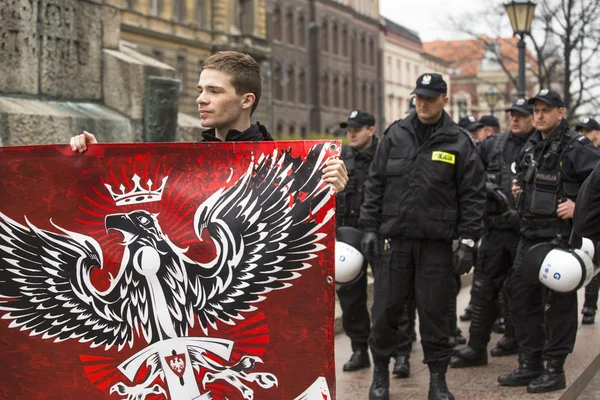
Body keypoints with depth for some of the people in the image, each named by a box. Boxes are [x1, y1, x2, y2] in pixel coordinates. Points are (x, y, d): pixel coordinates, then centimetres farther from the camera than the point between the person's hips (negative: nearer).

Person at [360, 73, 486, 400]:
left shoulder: (460, 143, 0)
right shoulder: (396, 135, 6)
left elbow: (473, 197, 0)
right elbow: (375, 183, 9)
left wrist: (467, 242, -5)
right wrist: (369, 227, 3)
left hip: (436, 243, -2)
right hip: (393, 238, 2)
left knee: (434, 312, 4)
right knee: (386, 309, 5)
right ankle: (381, 373, 21)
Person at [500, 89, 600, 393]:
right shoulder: (531, 147, 14)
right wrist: (519, 189, 12)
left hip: (560, 236, -8)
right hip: (530, 233, 8)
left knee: (557, 302, -2)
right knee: (520, 297, 10)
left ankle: (555, 370, 7)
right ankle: (530, 364, 20)